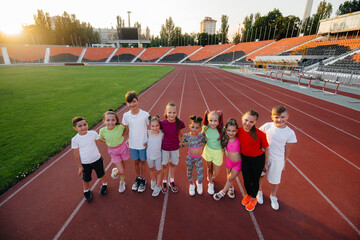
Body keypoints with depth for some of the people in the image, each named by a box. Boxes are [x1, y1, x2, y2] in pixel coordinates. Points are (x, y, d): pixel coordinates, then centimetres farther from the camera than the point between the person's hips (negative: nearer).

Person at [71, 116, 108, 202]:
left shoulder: (93, 133, -13)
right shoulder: (75, 139, -15)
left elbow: (100, 141, 7)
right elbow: (76, 154, -8)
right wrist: (80, 166, -5)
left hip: (96, 159, 1)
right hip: (84, 163, -1)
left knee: (101, 174, 18)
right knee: (86, 178, 17)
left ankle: (104, 185, 47)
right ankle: (86, 191, 45)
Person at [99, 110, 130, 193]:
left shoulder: (120, 127, -23)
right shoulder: (102, 131, -20)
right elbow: (100, 139, 1)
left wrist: (121, 136, -11)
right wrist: (109, 140, -8)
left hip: (122, 148, 0)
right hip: (113, 151, 0)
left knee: (123, 167, 18)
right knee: (121, 171, -1)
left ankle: (122, 182, 46)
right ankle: (115, 171, 35)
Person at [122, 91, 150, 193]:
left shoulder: (145, 115, -18)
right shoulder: (126, 115, -9)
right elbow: (127, 130, 4)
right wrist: (129, 141, 2)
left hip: (143, 144, -2)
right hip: (132, 144, 3)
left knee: (142, 162, 16)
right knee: (136, 162, 20)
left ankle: (143, 180, 38)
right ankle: (138, 178, 44)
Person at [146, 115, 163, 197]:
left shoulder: (162, 134, -19)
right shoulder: (148, 133, -16)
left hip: (158, 155, -2)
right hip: (149, 155, 2)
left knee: (158, 171, 14)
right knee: (151, 169, 25)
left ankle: (158, 186, 35)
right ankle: (153, 181, 52)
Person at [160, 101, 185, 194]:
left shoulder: (179, 123, -16)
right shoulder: (162, 123, -19)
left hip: (175, 148, 1)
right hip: (165, 147, -1)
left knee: (173, 164, 19)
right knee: (165, 165, 17)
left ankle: (172, 181, 43)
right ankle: (164, 182, 40)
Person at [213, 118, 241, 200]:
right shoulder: (226, 139, -12)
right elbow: (224, 147, 2)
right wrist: (227, 155, -8)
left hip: (238, 163, -3)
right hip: (229, 161, 3)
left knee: (230, 178, 8)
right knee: (229, 177, 21)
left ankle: (222, 192, 30)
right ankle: (231, 188, 50)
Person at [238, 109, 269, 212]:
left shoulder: (260, 134, -27)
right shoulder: (239, 131, -16)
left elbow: (266, 149, -11)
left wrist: (266, 163, -1)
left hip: (258, 160, -3)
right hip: (244, 158, 3)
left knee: (255, 180, 16)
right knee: (246, 179, 17)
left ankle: (253, 199, 45)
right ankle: (248, 194, 50)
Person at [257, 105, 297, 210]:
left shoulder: (290, 133, -14)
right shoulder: (267, 126, -16)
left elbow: (287, 150, -3)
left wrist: (284, 162, 4)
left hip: (277, 160, 0)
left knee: (275, 180, 18)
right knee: (260, 175, 18)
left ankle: (273, 196, 47)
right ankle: (259, 192, 47)